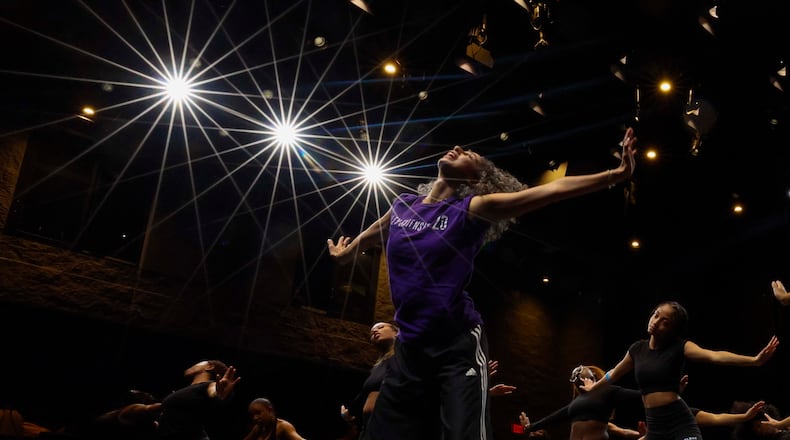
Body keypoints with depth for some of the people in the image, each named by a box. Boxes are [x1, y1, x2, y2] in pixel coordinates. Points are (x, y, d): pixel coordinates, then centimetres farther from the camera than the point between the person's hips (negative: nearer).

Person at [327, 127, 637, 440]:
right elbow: (367, 237, 30)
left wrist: (615, 175, -17)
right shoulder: (402, 205, 8)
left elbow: (552, 190, -12)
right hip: (409, 347, 5)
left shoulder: (473, 208, -5)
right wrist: (344, 253, 48)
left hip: (458, 346, -4)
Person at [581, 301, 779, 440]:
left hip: (681, 424, -5)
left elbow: (715, 356, -22)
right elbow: (615, 373, 26)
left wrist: (755, 360, -37)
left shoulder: (679, 346, -5)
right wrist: (594, 386, 40)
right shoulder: (637, 348, 7)